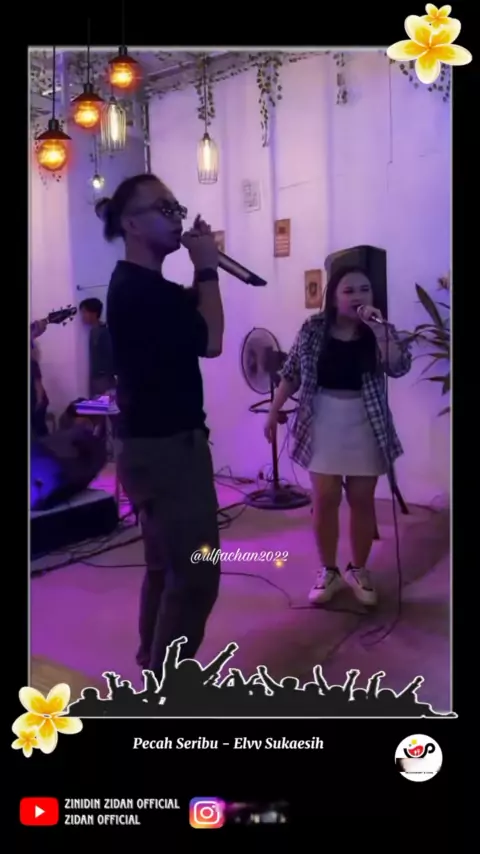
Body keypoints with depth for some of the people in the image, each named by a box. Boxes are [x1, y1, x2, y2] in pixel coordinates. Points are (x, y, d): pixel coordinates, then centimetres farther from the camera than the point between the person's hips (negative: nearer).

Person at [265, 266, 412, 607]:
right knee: (325, 500, 3)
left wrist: (377, 328, -24)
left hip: (365, 425, 0)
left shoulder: (380, 331, -1)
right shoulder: (313, 329, -1)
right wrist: (274, 412, 6)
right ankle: (328, 571, 19)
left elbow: (400, 366, -18)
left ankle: (358, 570, 24)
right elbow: (292, 374, 6)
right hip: (323, 424, 0)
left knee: (362, 501, 7)